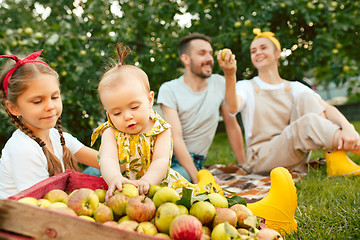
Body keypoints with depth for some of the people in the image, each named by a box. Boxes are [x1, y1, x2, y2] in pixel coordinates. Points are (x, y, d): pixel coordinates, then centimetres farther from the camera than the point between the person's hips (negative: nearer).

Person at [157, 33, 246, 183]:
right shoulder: (168, 90, -8)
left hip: (196, 163, 1)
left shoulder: (220, 83, 5)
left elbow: (232, 126, 12)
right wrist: (198, 179, -24)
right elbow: (176, 138, -15)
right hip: (171, 158, -1)